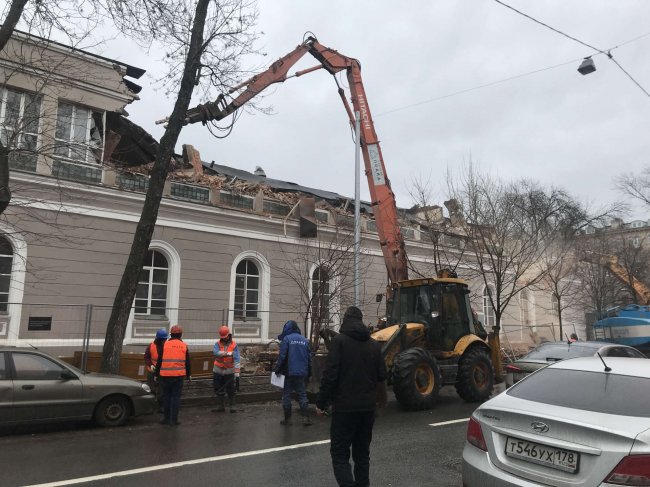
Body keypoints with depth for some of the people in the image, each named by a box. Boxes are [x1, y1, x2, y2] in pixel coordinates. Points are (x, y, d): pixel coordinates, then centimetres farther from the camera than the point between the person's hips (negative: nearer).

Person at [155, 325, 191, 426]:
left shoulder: (165, 345, -1)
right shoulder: (184, 346, 4)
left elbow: (159, 361, 2)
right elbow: (187, 362, 10)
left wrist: (157, 373, 11)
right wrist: (188, 374, 19)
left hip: (166, 375, 0)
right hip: (179, 375, 0)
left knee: (166, 396, 11)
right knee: (176, 397, 4)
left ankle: (166, 418, 16)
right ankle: (174, 419, 4)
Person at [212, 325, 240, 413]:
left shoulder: (234, 345, -8)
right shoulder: (218, 344, -2)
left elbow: (236, 360, -14)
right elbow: (215, 352, -24)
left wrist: (237, 373, -22)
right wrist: (228, 353, -31)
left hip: (229, 371, -2)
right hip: (218, 370, 2)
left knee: (231, 390, 1)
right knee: (219, 390, 10)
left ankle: (232, 406, 14)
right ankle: (220, 406, 21)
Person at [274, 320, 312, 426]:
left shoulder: (286, 339, -8)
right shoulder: (305, 340, 7)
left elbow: (282, 356, -13)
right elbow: (309, 358, 10)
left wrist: (277, 369, -3)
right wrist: (309, 373, 17)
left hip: (289, 372, -4)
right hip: (301, 372, 4)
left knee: (286, 395, 7)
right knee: (302, 394, 11)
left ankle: (287, 419, 11)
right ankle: (306, 417, 4)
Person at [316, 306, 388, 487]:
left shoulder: (339, 340, -9)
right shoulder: (374, 344, 8)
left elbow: (330, 374, -15)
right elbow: (381, 376, 11)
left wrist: (321, 402, -7)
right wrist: (380, 398, 28)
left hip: (344, 406, -5)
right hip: (368, 407, 6)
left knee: (339, 453, 1)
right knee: (362, 453, 17)